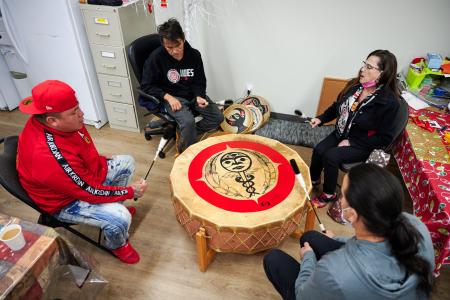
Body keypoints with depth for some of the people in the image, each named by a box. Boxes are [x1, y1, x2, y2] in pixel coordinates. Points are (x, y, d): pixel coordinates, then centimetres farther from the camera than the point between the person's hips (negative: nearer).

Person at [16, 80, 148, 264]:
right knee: (120, 218, -25)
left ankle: (114, 206, 28)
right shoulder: (50, 157, -40)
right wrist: (130, 192, -20)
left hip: (84, 176, 9)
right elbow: (91, 192, -30)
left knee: (127, 162, 12)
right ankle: (117, 245, 11)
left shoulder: (62, 122, -16)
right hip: (65, 202, -8)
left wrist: (103, 165, 3)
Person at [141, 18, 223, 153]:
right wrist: (168, 97, -20)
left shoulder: (194, 55, -5)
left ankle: (184, 134, 1)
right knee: (188, 122, -31)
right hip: (172, 97, -4)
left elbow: (199, 82, 5)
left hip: (193, 94, 5)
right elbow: (146, 86, -8)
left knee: (218, 117, -11)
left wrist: (199, 96, -16)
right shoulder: (156, 58, -14)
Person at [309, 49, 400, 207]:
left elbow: (385, 138, -18)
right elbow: (337, 106, 11)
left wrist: (351, 141, -20)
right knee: (318, 150, -16)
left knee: (330, 156, -24)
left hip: (363, 145, -5)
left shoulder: (388, 101, -23)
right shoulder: (355, 85, -6)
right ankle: (313, 180, 13)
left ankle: (329, 194, 0)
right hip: (341, 134, 6)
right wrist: (321, 119, -2)